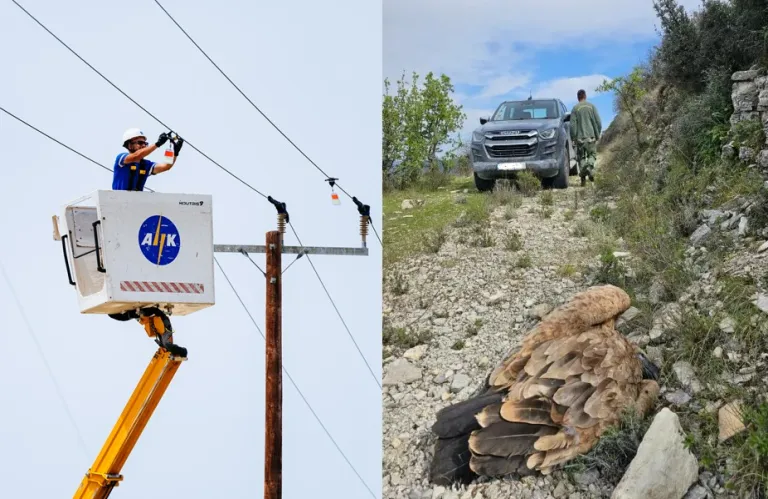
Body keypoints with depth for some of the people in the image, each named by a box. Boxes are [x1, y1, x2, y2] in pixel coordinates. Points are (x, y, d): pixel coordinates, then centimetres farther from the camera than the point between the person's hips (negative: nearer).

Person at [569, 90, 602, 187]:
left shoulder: (575, 108, 0)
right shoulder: (592, 106, 2)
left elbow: (572, 125, -4)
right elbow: (598, 122, 0)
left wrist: (573, 138, 4)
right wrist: (598, 135, 11)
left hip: (580, 137, 0)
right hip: (591, 136, 0)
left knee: (581, 157, 7)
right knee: (592, 154, 11)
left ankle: (583, 177, -1)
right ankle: (590, 167, -19)